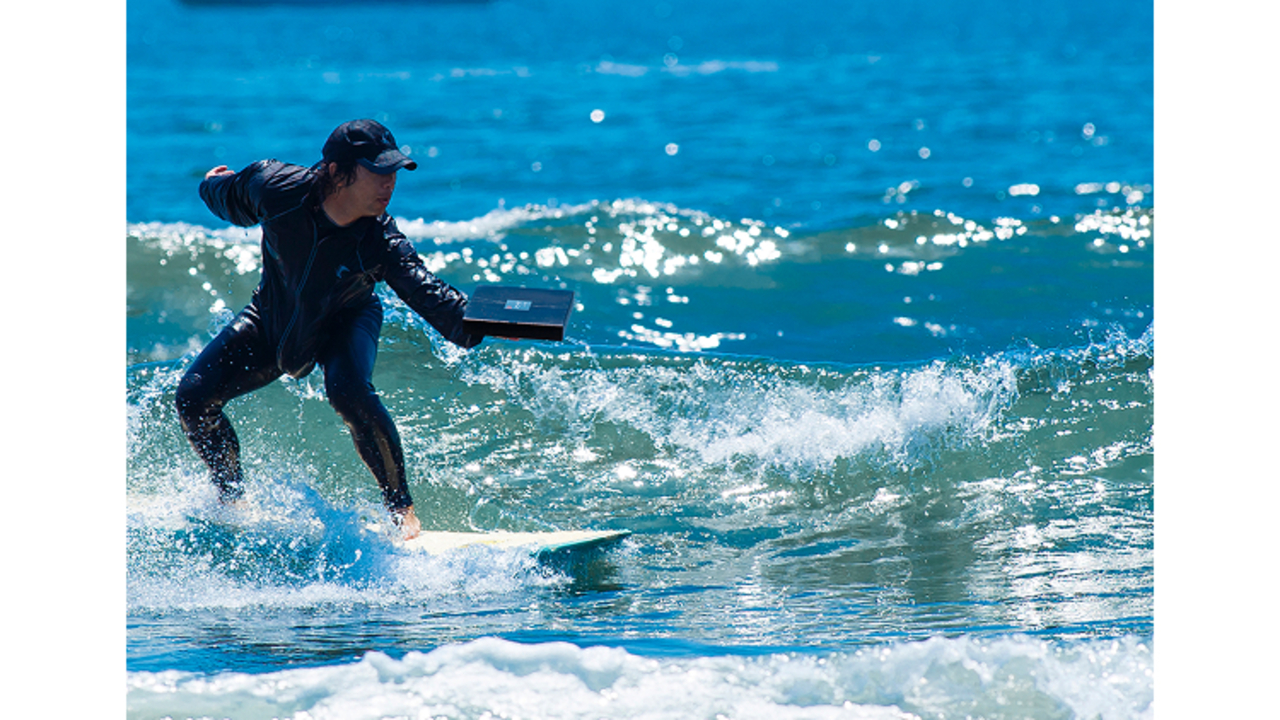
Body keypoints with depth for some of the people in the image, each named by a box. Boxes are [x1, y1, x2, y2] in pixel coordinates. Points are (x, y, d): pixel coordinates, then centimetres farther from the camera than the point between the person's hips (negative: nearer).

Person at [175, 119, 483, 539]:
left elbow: (429, 294, -46)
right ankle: (231, 496, 20)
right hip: (274, 317, 2)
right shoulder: (276, 189, -32)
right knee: (194, 398, -9)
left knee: (349, 392, -34)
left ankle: (401, 508, -16)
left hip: (346, 322, -2)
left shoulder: (382, 244, -35)